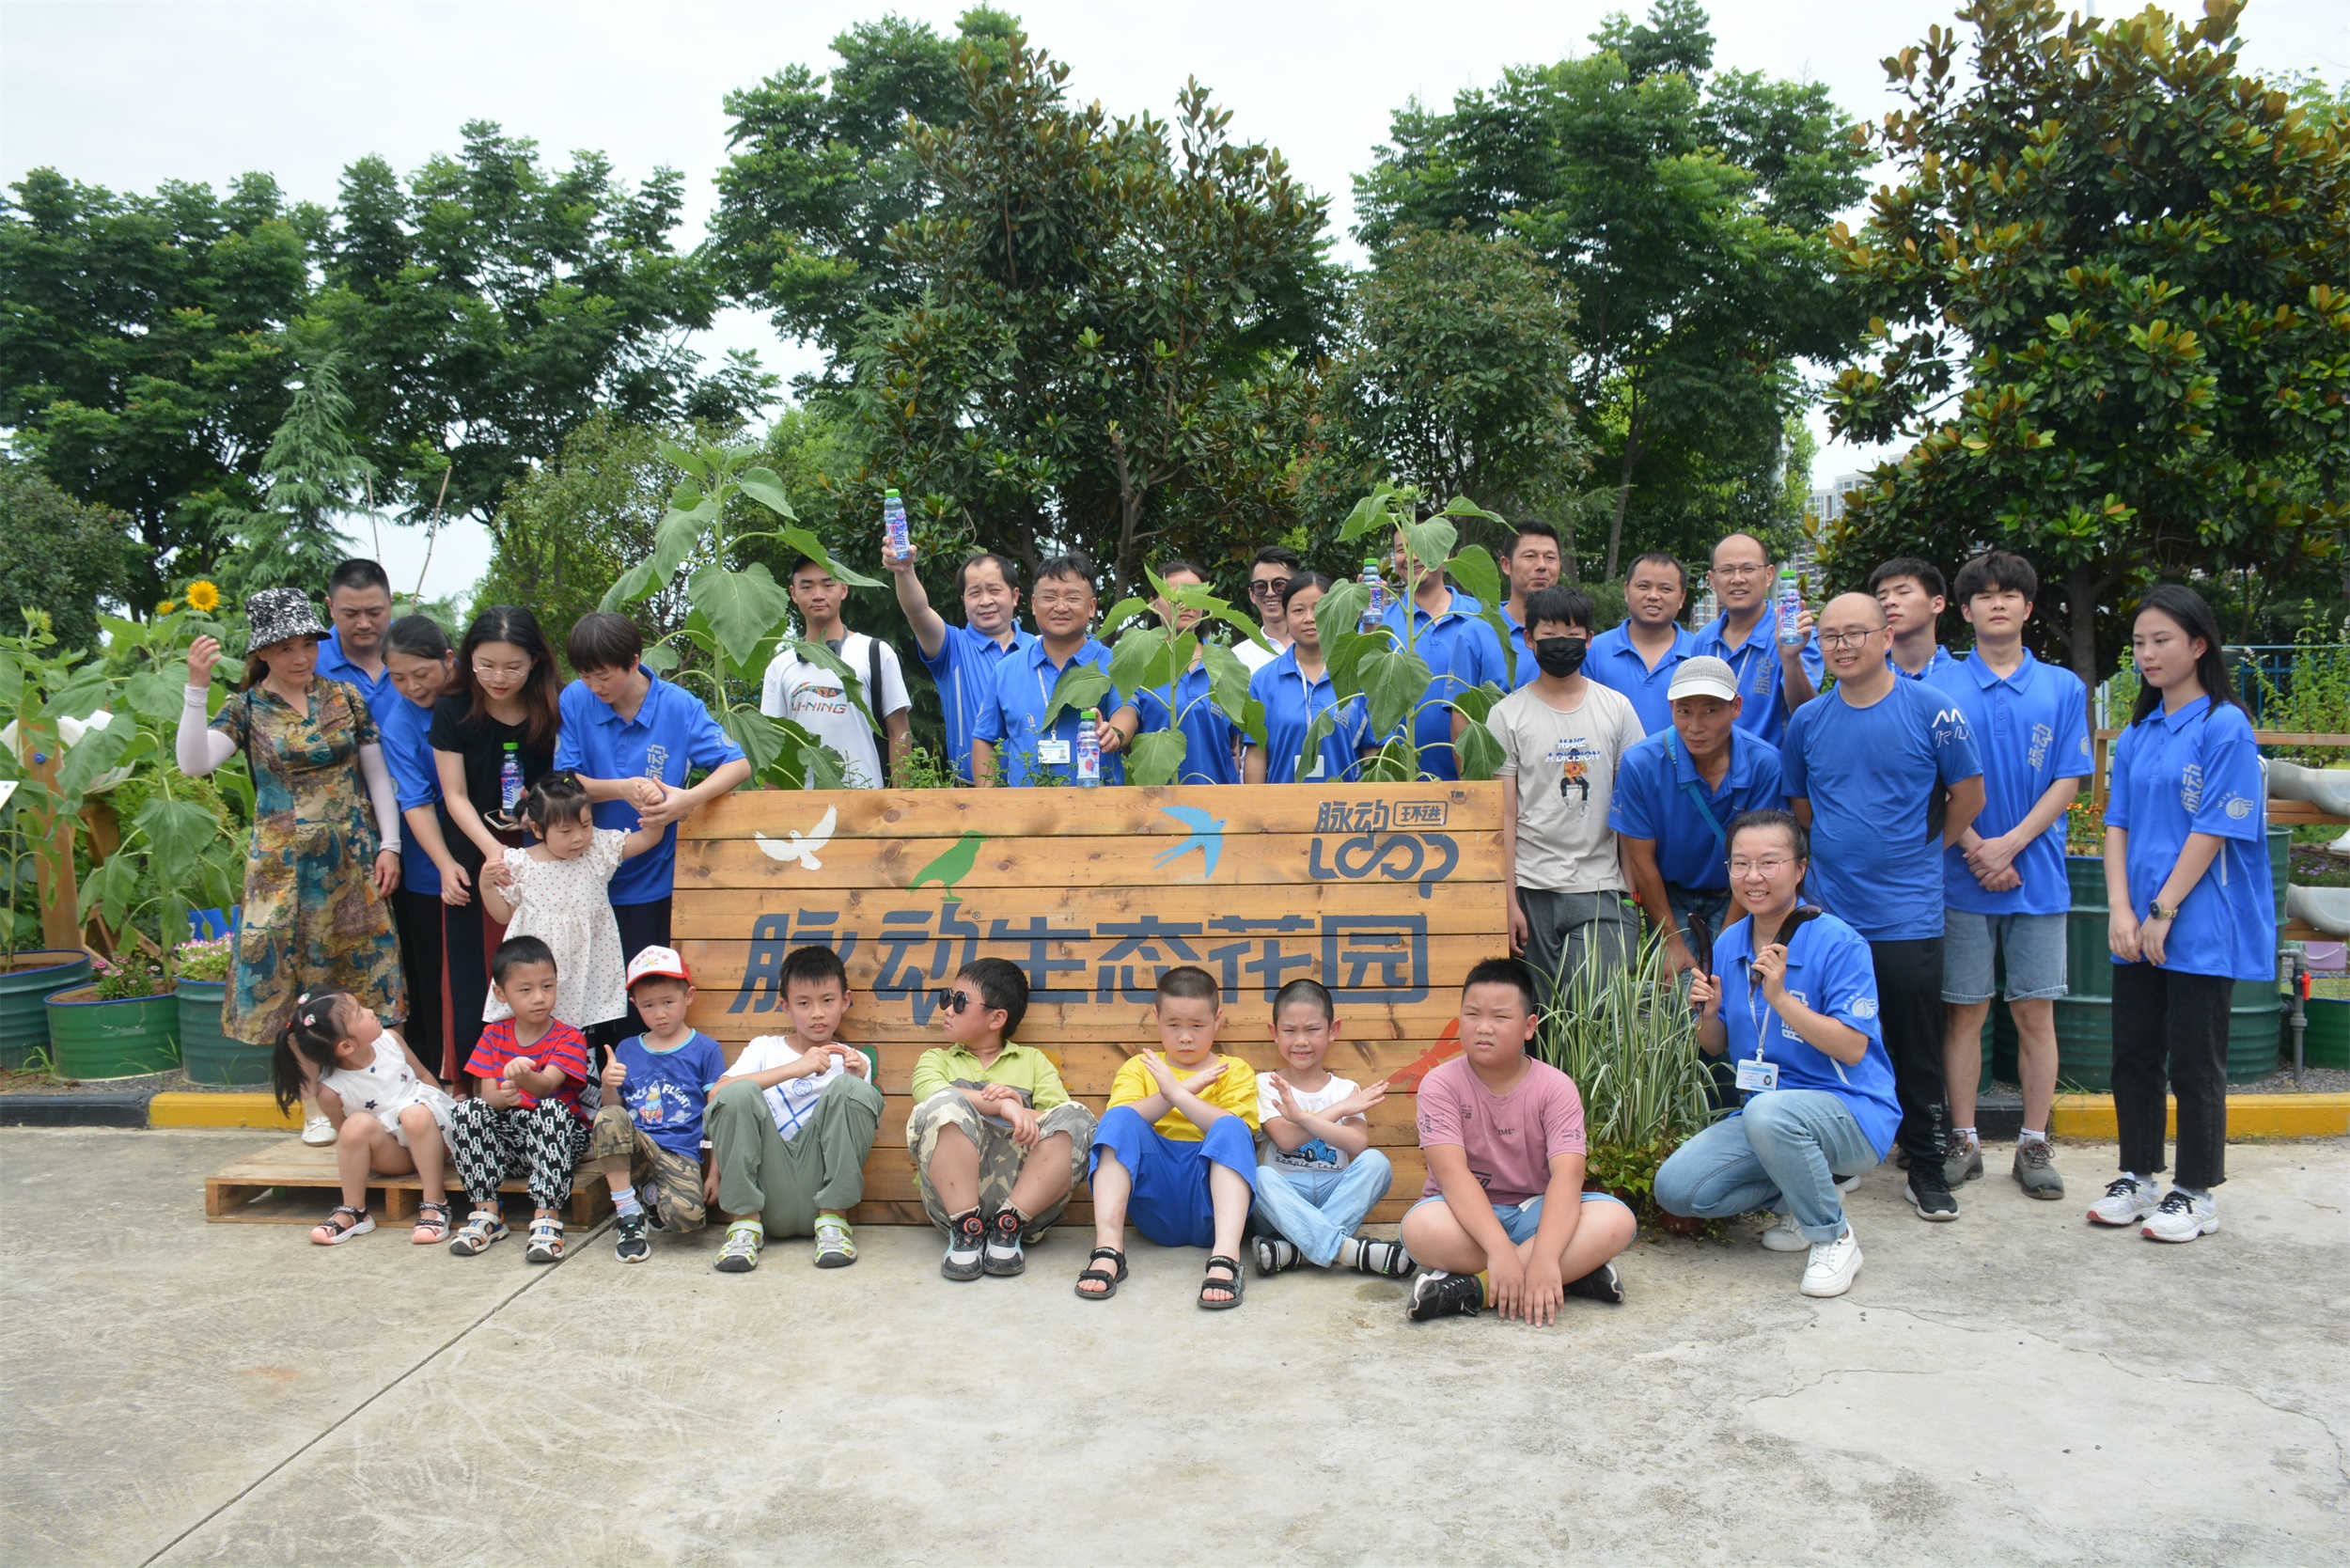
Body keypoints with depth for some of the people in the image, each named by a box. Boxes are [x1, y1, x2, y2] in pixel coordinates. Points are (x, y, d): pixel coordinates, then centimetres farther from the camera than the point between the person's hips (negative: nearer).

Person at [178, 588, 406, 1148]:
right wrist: (196, 688, -24)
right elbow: (193, 762, -17)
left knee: (360, 975, 4)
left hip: (352, 860, 1)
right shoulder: (247, 709, -1)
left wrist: (389, 845, 1)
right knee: (291, 975, 1)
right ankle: (314, 1104, 12)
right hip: (282, 865, -1)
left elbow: (377, 776, 8)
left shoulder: (346, 698, 4)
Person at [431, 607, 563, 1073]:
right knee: (471, 976, 1)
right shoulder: (452, 713, -4)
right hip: (472, 860, 0)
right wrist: (491, 847, -21)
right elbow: (456, 796, -6)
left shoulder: (555, 711, -5)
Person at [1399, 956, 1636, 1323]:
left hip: (1534, 1212, 2)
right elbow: (1452, 1172, -23)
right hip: (1467, 1213, -2)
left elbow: (1567, 1174, -21)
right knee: (1422, 1227, -37)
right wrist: (1500, 1249, -38)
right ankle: (1575, 1273, -26)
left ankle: (1473, 1288, -29)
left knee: (1616, 1220, -27)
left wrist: (1544, 1256, -38)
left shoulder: (1555, 1087, -7)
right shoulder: (1441, 1084, -9)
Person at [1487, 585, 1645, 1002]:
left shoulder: (1617, 708, 10)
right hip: (1532, 888, -1)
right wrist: (1507, 900, -6)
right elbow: (1504, 815, 1)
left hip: (1602, 889, 1)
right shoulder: (1507, 714, 4)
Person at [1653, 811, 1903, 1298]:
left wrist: (1780, 997, -26)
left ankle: (1833, 1238, -13)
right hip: (1764, 1109, 6)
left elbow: (1853, 1049, -19)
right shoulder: (1729, 945, 4)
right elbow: (1717, 1047, 12)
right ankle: (1802, 1191, 11)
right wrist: (1709, 1014, -10)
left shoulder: (1838, 943, -14)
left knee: (1768, 1112, -39)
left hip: (1852, 1112, -6)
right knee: (1675, 1188, -12)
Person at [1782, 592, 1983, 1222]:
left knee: (1916, 1050, 5)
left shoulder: (1931, 711, -6)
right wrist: (1842, 851, 11)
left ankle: (1927, 1169, 18)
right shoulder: (1807, 721, 4)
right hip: (1828, 910, 3)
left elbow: (1968, 794, 2)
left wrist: (1923, 851, 6)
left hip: (1908, 915, -3)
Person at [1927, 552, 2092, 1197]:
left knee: (2035, 1014, 5)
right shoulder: (1939, 686, 2)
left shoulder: (2063, 687, 5)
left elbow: (2068, 782, 1)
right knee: (1964, 1012, 5)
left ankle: (2034, 1144, 16)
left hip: (2038, 875, 1)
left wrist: (2011, 843, -11)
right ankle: (1964, 1140, 15)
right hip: (1962, 876, -1)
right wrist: (1974, 847, -12)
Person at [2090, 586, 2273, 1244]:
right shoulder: (2136, 736, 11)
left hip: (2201, 926, -6)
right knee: (2133, 1055, 11)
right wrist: (2121, 910, -4)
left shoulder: (2226, 727, -8)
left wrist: (2163, 911, -14)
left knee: (2195, 1062, 2)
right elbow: (2117, 825, 8)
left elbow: (2215, 829, -13)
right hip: (2136, 930, 6)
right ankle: (2137, 1178, 24)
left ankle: (2196, 1193, 14)